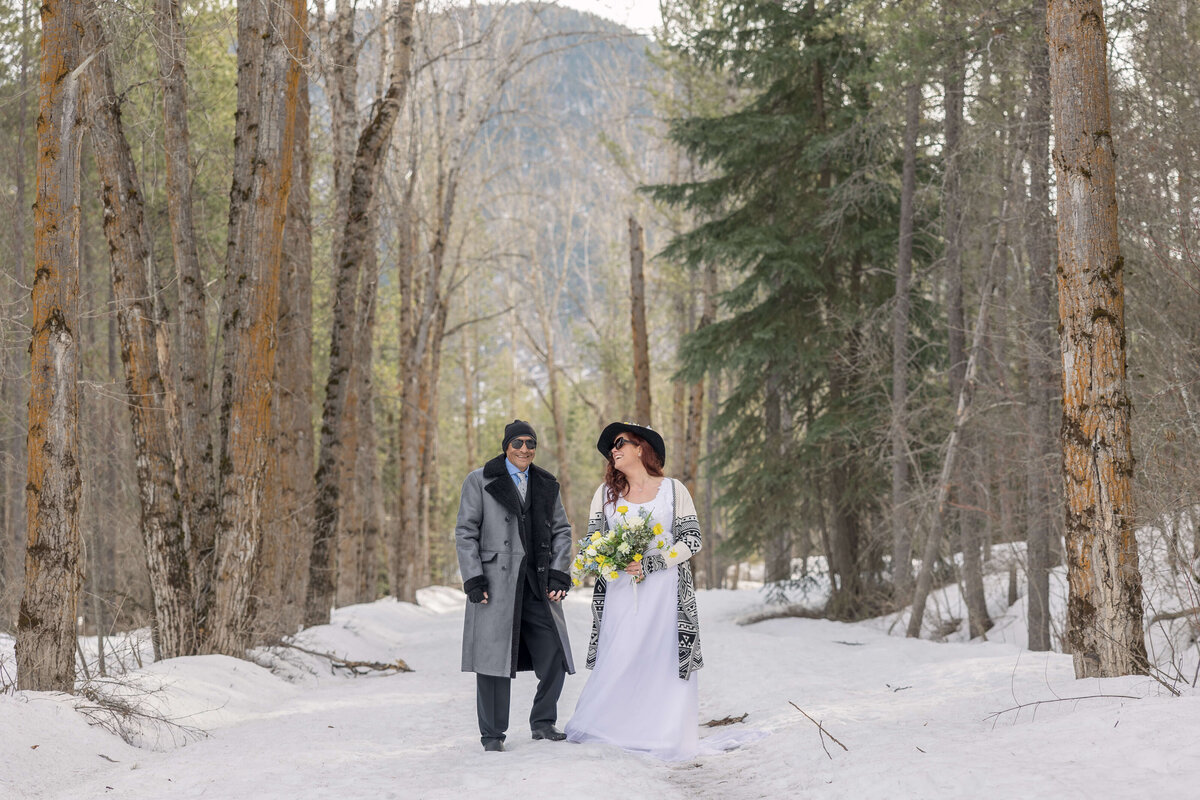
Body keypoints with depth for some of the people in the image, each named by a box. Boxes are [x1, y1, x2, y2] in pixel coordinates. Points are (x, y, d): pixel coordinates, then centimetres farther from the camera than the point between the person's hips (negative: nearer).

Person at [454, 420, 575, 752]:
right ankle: (492, 734, 8)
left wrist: (559, 575, 1)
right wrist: (473, 580, -9)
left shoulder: (546, 485, 16)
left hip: (538, 582, 4)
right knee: (494, 656, -2)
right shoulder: (480, 481, 4)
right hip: (495, 581, -3)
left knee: (554, 655, -1)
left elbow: (561, 532, 15)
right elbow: (465, 534, 0)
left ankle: (542, 722, 18)